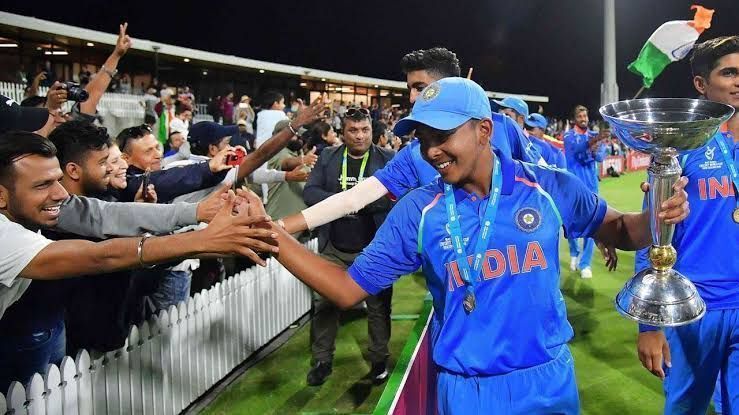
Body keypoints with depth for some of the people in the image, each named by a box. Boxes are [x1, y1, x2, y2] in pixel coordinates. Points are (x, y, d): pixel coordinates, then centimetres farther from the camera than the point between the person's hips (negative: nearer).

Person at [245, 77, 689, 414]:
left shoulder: (550, 187, -7)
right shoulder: (418, 211, -8)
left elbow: (616, 229, 7)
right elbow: (349, 289, -6)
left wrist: (656, 216, -17)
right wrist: (270, 231, -15)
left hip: (549, 379, 1)